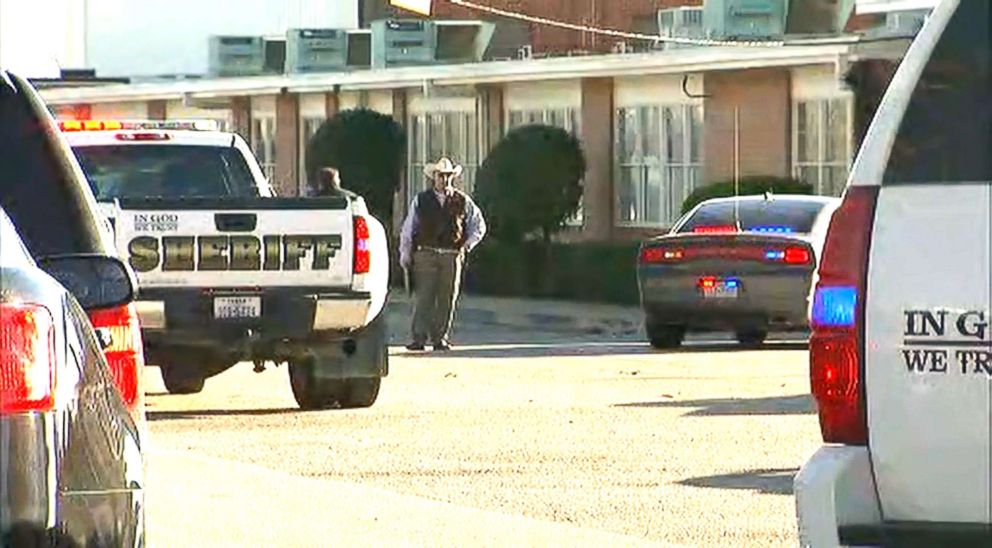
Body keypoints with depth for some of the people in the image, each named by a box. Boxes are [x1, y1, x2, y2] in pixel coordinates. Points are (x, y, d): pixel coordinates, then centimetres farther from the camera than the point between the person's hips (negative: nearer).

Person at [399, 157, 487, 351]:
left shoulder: (463, 201, 9)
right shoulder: (421, 201, 8)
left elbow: (479, 226, 18)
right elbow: (408, 229, 11)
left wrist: (466, 247, 8)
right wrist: (405, 255, 7)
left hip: (451, 256, 1)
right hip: (426, 254, -1)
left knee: (447, 299, 0)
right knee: (424, 297, -8)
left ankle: (440, 338, 5)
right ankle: (419, 338, -9)